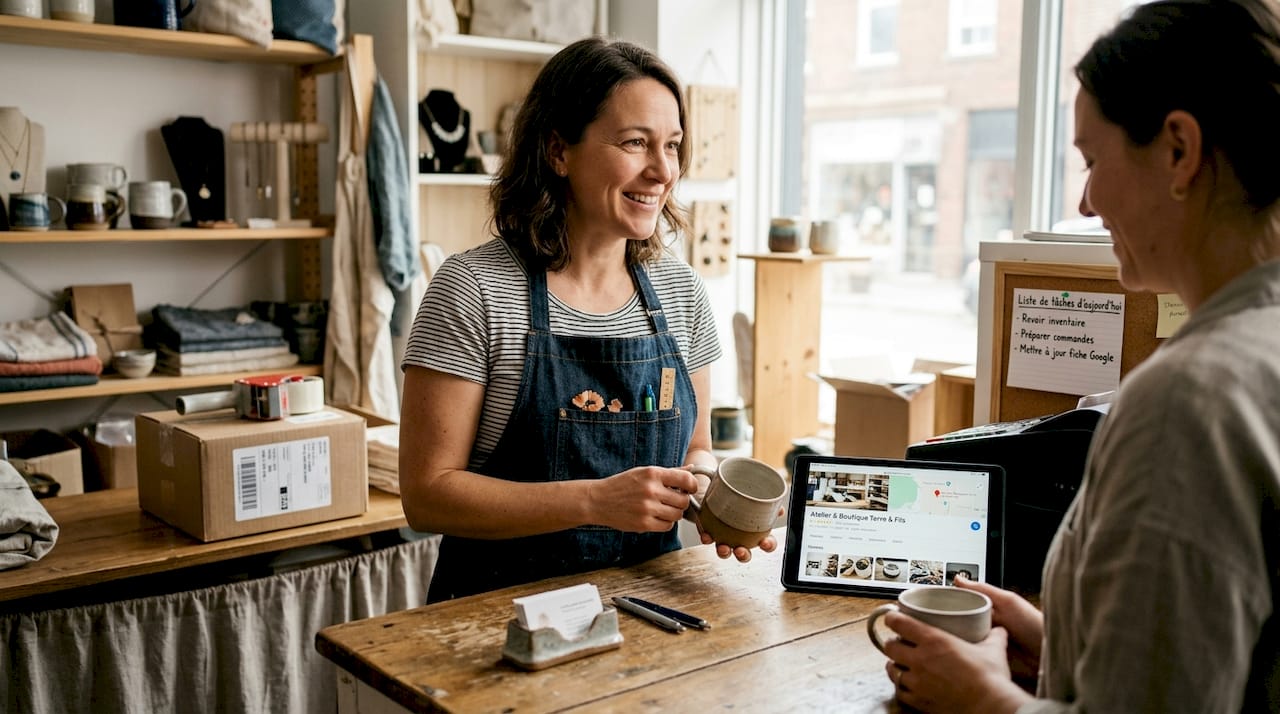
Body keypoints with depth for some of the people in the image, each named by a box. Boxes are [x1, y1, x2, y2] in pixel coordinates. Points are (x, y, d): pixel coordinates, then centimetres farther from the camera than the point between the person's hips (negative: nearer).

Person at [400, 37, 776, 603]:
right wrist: (596, 501, -22)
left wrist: (708, 492, -7)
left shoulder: (681, 291, 6)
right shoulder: (474, 290, -10)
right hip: (504, 606, -4)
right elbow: (427, 493, -12)